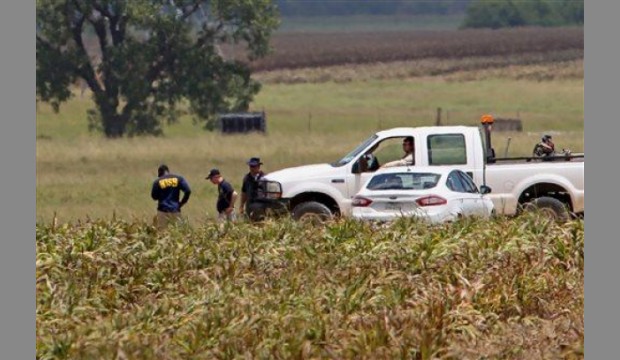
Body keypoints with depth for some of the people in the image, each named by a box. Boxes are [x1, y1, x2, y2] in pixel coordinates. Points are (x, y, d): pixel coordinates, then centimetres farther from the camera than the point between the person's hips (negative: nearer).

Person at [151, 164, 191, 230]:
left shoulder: (157, 182, -1)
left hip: (163, 212, -1)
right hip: (175, 211, 1)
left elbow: (154, 196, 8)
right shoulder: (178, 179, 1)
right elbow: (188, 191, -6)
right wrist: (181, 203, 3)